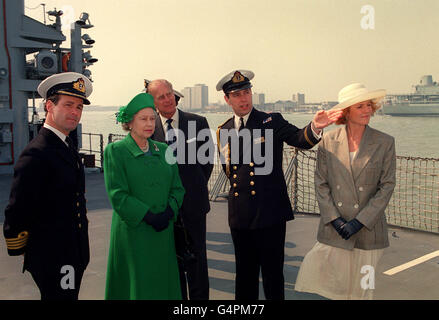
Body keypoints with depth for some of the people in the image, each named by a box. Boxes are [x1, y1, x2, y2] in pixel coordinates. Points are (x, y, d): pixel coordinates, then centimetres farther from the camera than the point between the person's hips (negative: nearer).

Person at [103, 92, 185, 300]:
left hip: (163, 233, 4)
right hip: (132, 232, -4)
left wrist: (168, 212, -9)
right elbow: (117, 195, -11)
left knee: (163, 285, 12)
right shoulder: (115, 151, -5)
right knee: (136, 285, 5)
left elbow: (177, 188, 9)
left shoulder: (163, 150, 10)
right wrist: (148, 216, -17)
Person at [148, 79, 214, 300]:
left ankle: (199, 297, 24)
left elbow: (207, 158, 8)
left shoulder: (198, 122, 0)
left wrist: (196, 186, 6)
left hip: (194, 201, 0)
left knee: (196, 256, 10)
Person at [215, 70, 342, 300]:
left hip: (270, 212, -4)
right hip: (240, 214, 4)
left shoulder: (272, 122, -2)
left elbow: (301, 140, -19)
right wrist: (238, 184, 9)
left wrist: (315, 127, -38)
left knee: (272, 274, 4)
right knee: (244, 273, 17)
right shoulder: (223, 131, 11)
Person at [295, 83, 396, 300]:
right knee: (331, 285, 2)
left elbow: (386, 187, -3)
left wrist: (360, 221, -10)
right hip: (332, 230, 1)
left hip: (368, 230, 0)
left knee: (360, 289, 9)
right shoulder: (328, 141, 1)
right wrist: (334, 219, -8)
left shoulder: (385, 143, -1)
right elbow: (320, 183, 2)